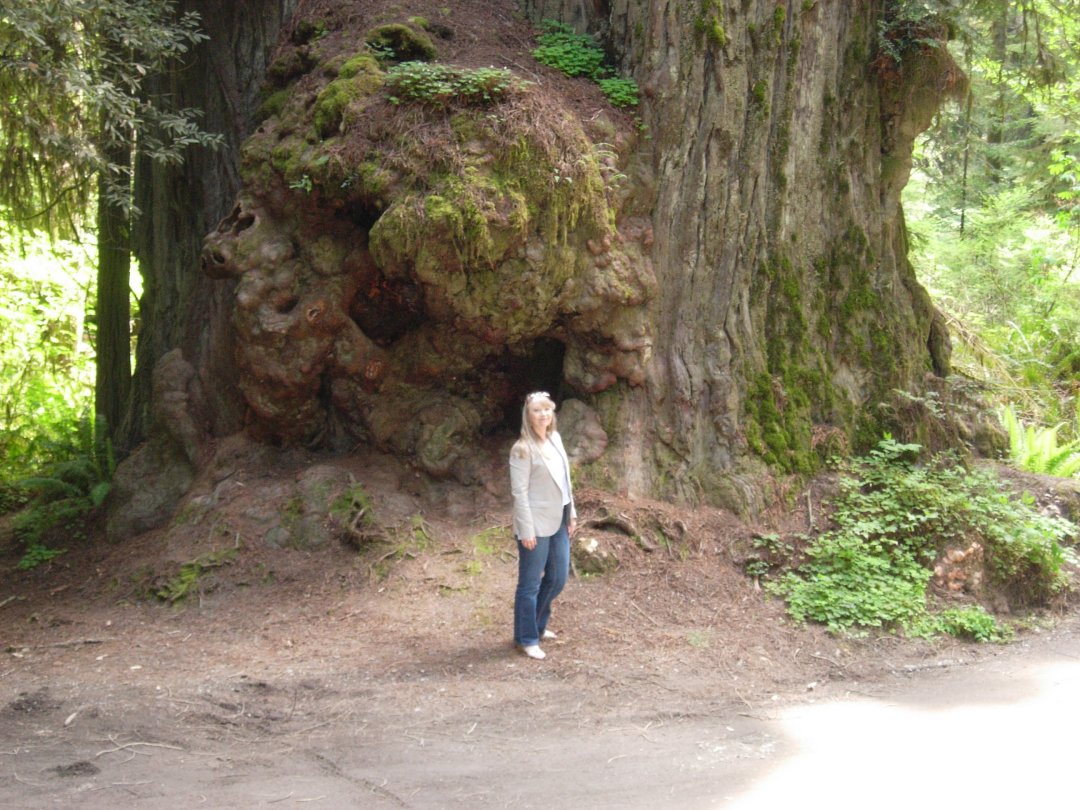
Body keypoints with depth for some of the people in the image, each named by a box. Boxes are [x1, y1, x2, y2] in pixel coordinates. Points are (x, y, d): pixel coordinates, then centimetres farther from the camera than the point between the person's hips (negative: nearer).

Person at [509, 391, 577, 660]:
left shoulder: (555, 438, 7)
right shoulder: (523, 448, -15)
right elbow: (519, 492, -16)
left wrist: (571, 512, 14)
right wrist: (526, 530, -18)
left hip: (558, 521, 8)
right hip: (536, 524, -8)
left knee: (557, 578, 16)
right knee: (530, 584, 3)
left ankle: (537, 625, 35)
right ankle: (526, 638, 16)